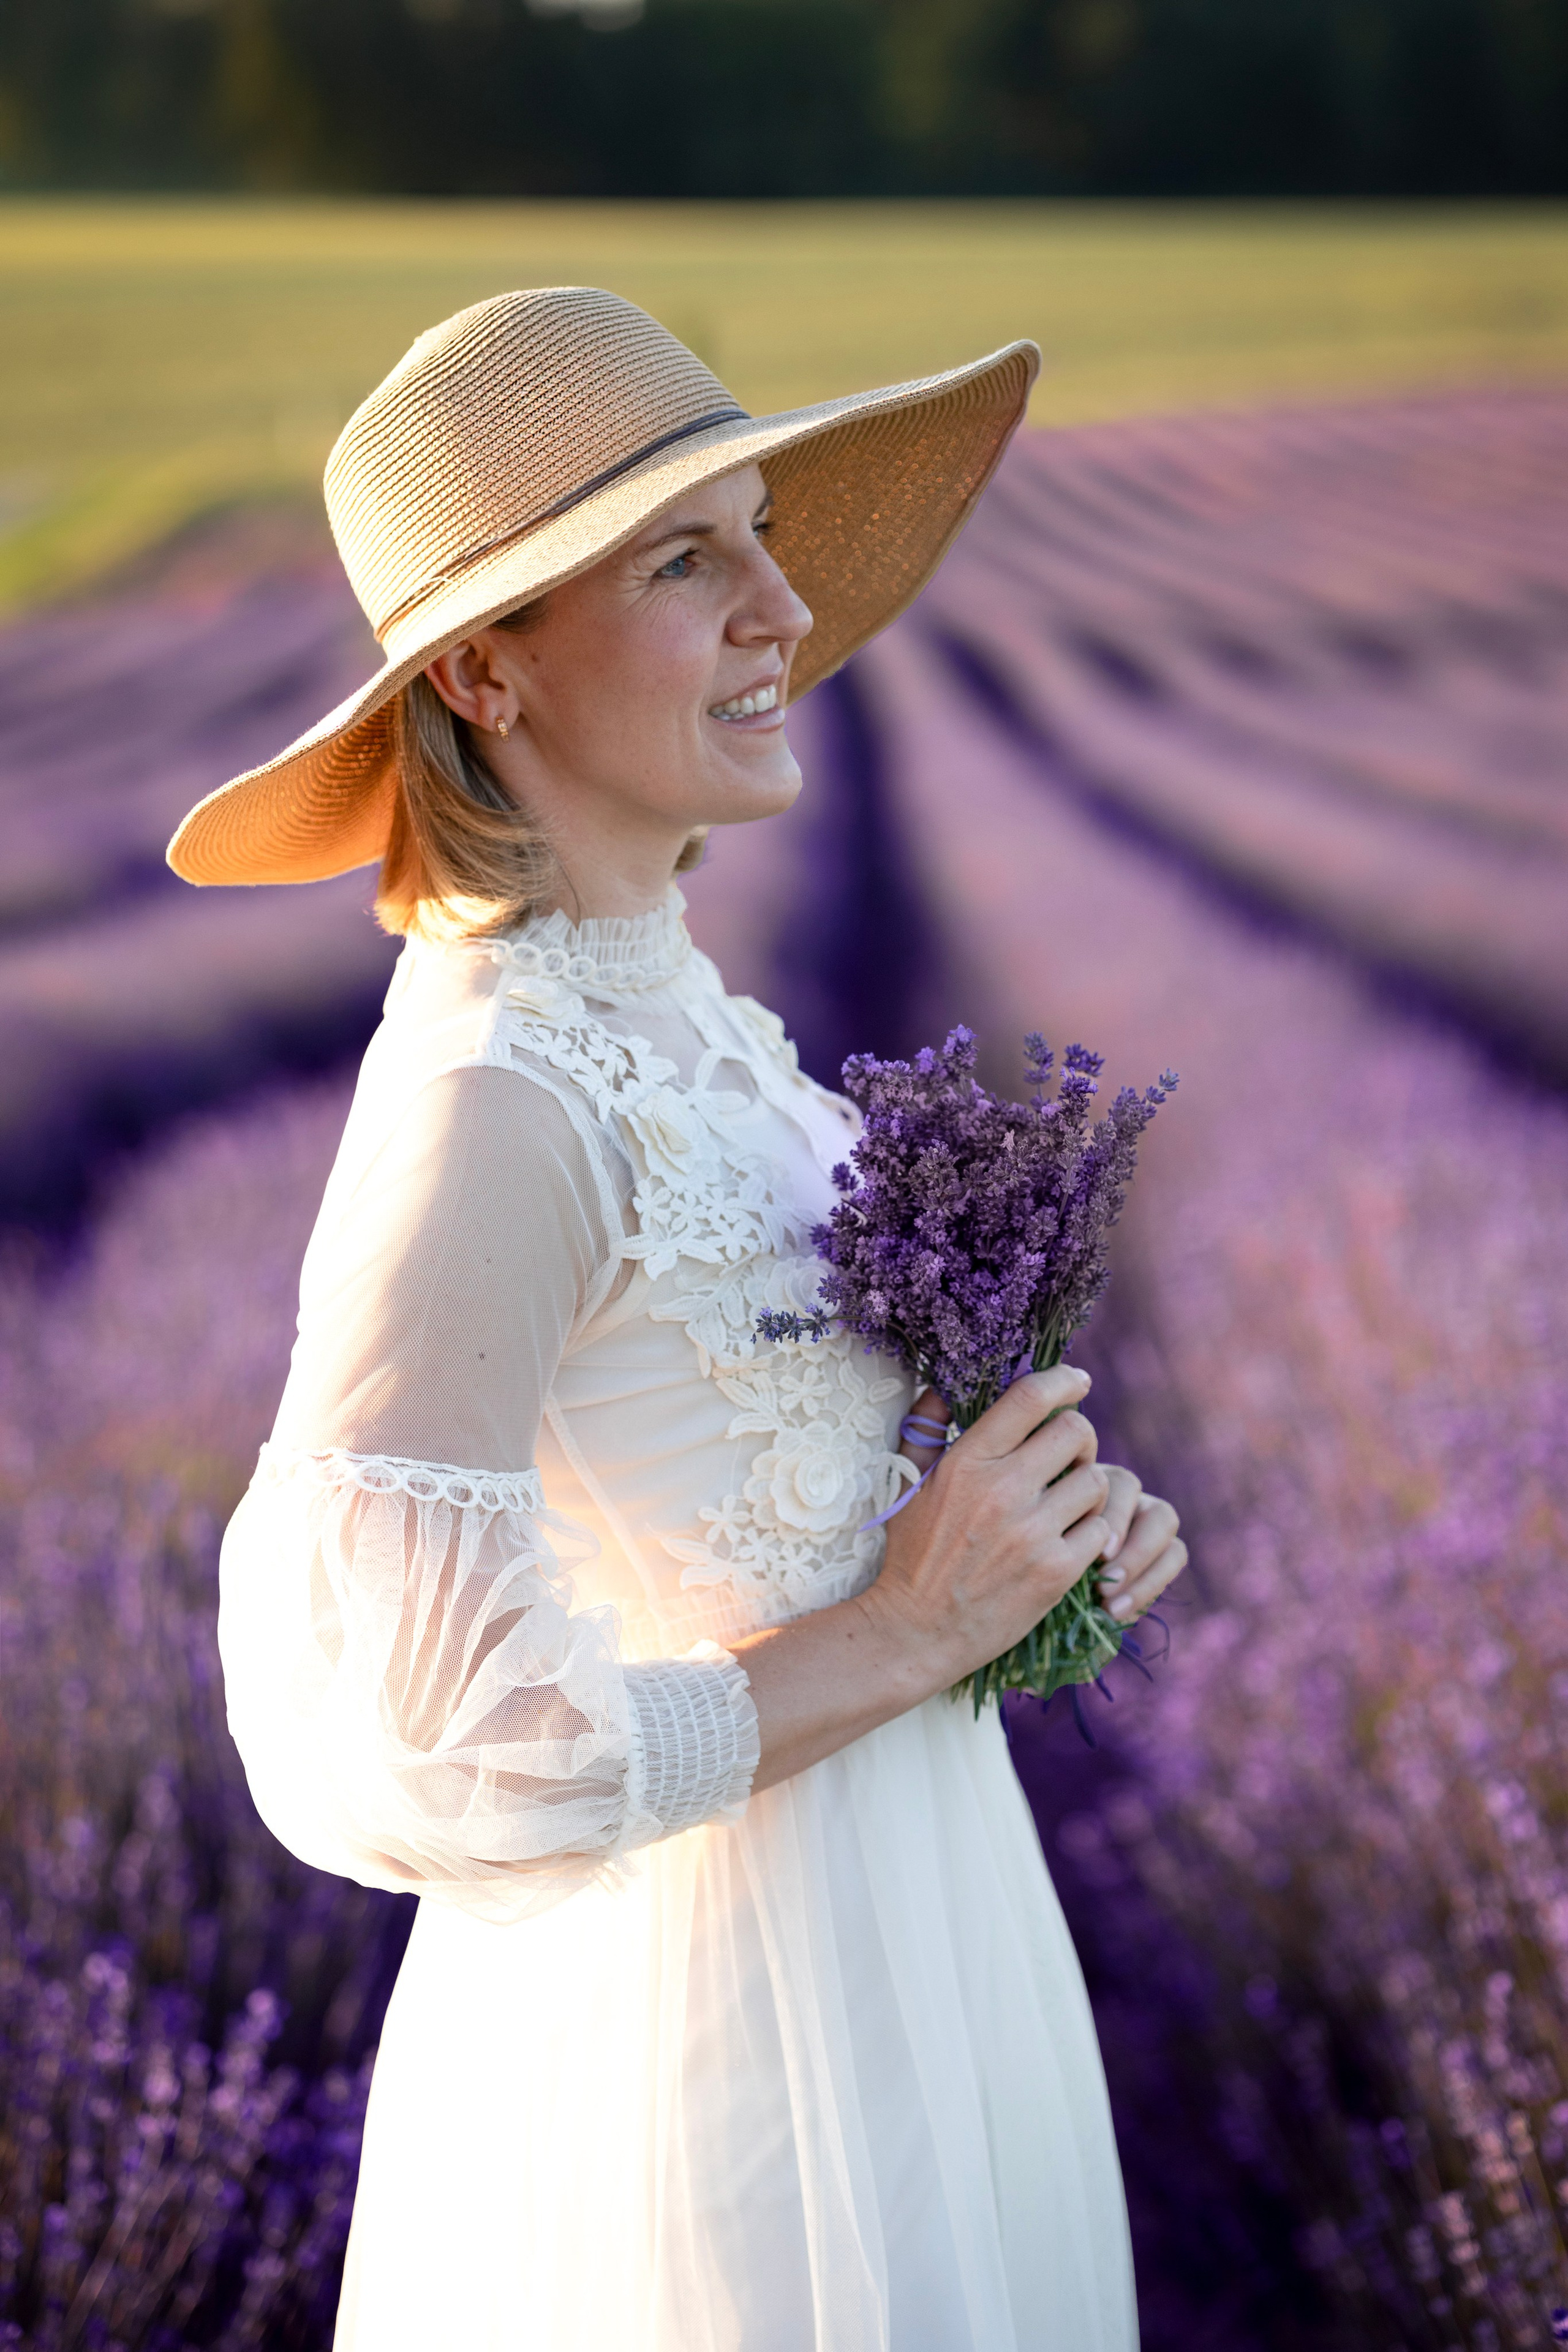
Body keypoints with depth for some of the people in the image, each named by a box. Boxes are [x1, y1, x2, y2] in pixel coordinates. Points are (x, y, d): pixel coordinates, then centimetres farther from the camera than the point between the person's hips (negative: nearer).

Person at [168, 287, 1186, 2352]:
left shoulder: (668, 1004, 4)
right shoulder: (491, 1096, -24)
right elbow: (395, 1759, -29)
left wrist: (1038, 1523, 0)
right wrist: (912, 1628, -19)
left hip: (893, 1927, 9)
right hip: (717, 2025, -9)